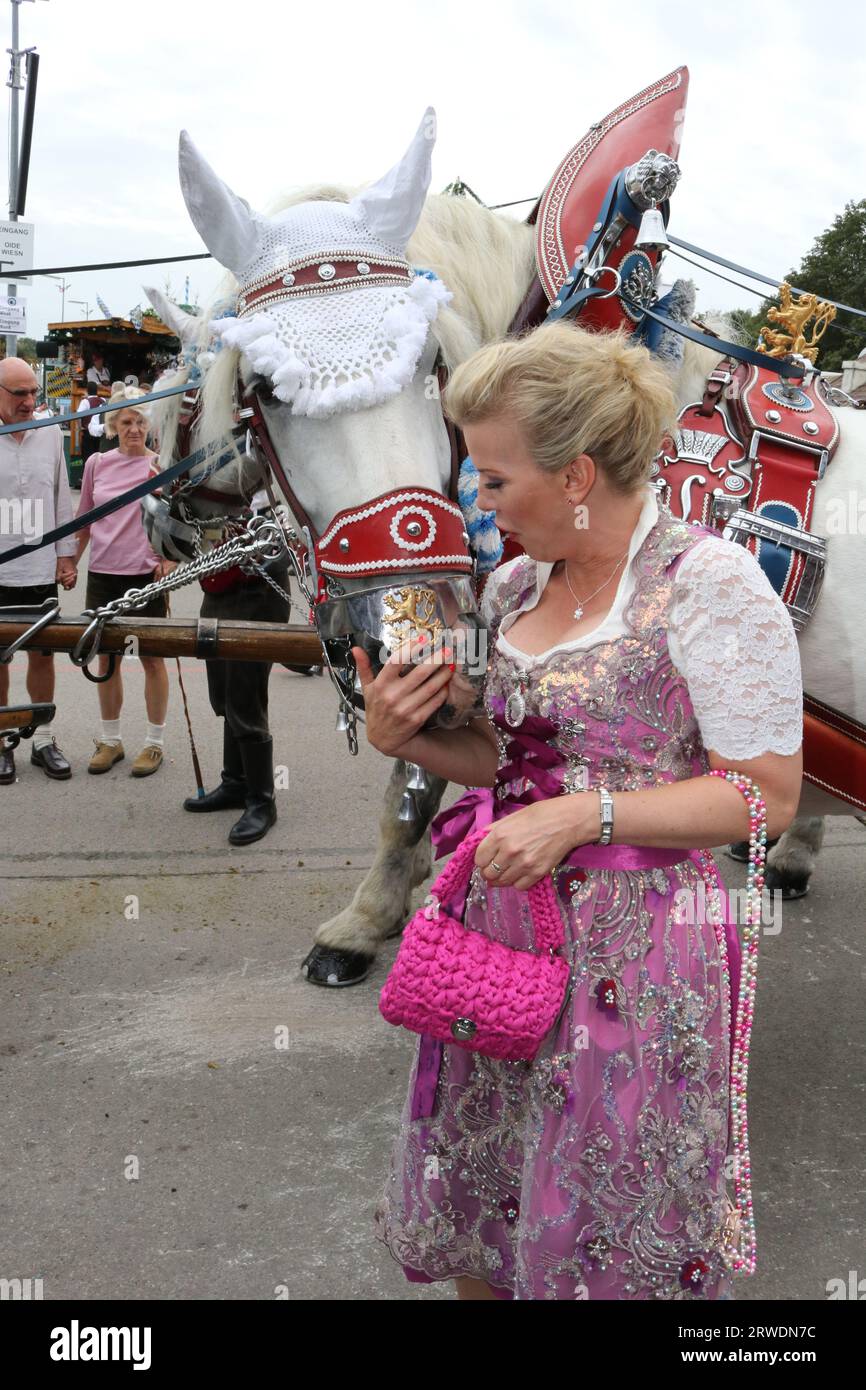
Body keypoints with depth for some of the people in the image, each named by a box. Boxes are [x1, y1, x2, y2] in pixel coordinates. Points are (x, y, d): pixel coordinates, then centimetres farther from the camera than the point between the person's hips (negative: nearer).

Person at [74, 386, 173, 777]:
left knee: (151, 657, 4)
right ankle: (110, 741, 23)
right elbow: (84, 521, 13)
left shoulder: (162, 464, -3)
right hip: (102, 573, 4)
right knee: (106, 656, 10)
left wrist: (169, 559, -14)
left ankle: (155, 742, 15)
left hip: (146, 574, -4)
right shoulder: (96, 464, 6)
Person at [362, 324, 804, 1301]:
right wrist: (404, 739, -2)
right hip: (503, 926, 7)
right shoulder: (513, 586, 8)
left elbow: (769, 795, -14)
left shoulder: (706, 579, -13)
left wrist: (583, 815, -22)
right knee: (465, 1219, 18)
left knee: (608, 1241, 10)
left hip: (633, 944, -6)